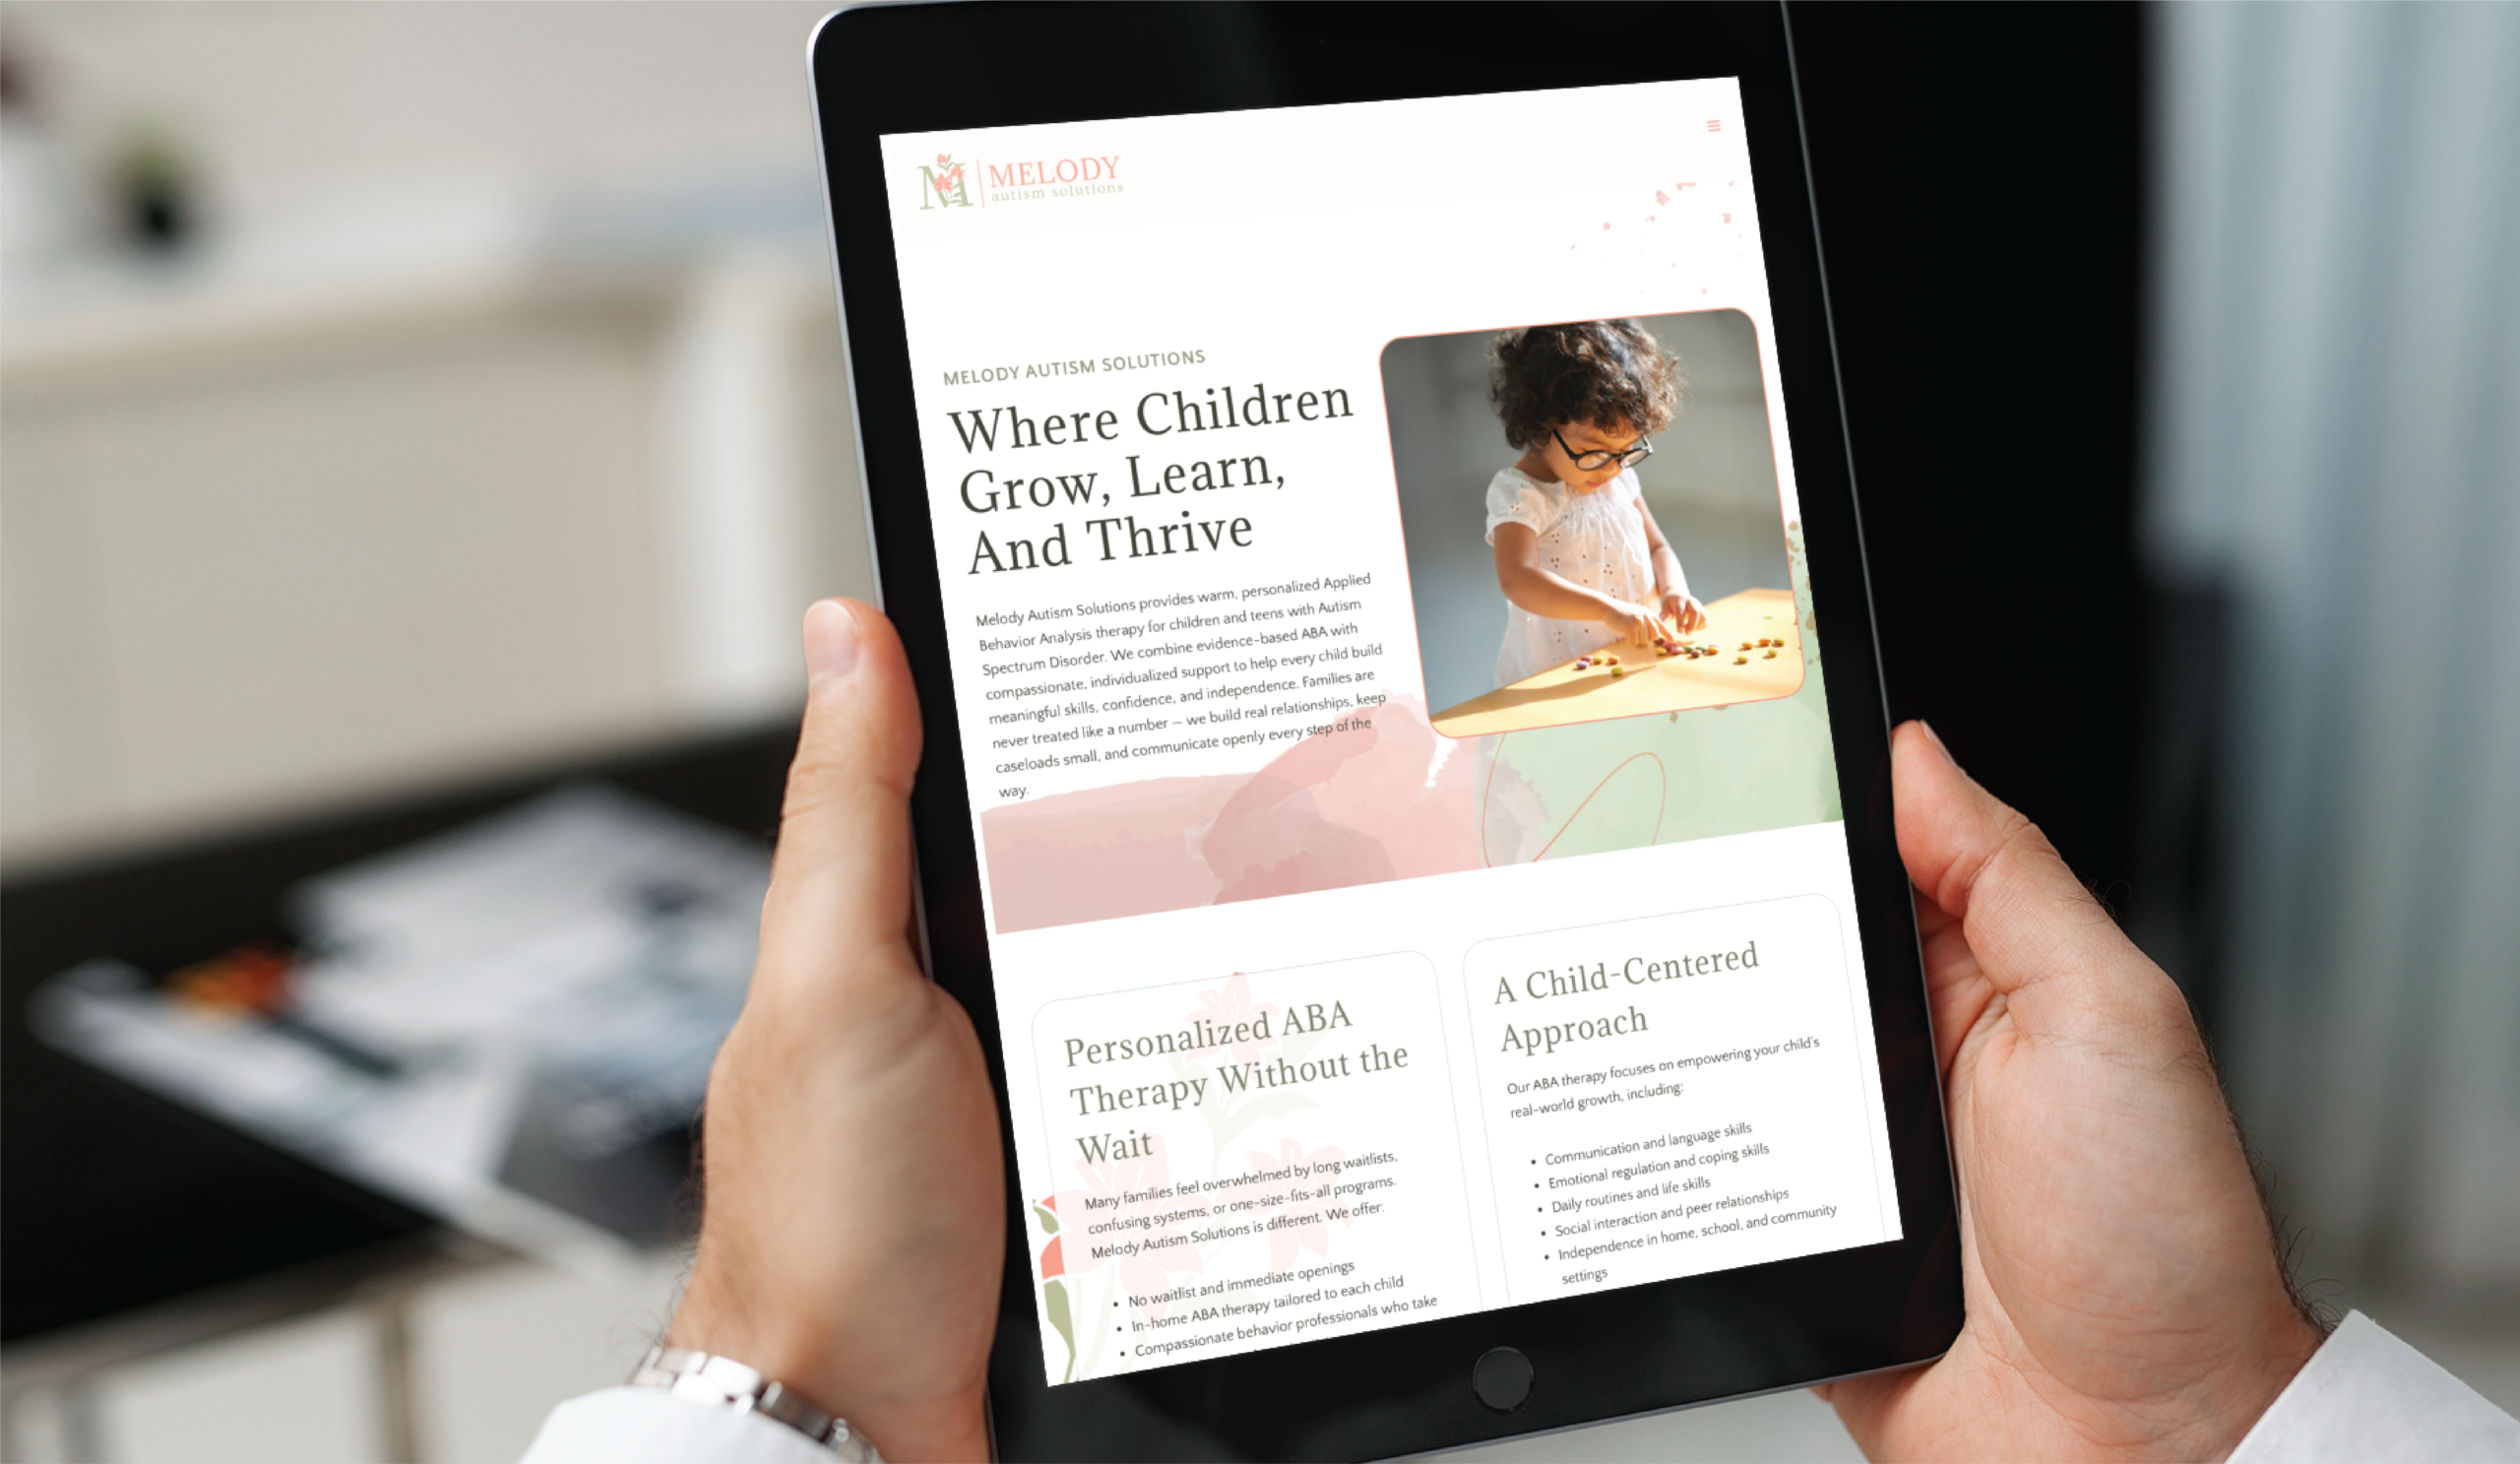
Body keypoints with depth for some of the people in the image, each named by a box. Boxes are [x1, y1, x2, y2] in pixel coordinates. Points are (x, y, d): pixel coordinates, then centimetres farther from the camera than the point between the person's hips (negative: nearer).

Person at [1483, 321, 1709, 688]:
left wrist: (1673, 590, 0)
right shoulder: (1518, 494, -10)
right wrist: (1610, 610, -34)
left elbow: (1656, 548, 24)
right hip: (1555, 683, -6)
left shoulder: (1620, 479, 13)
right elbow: (1518, 580, -24)